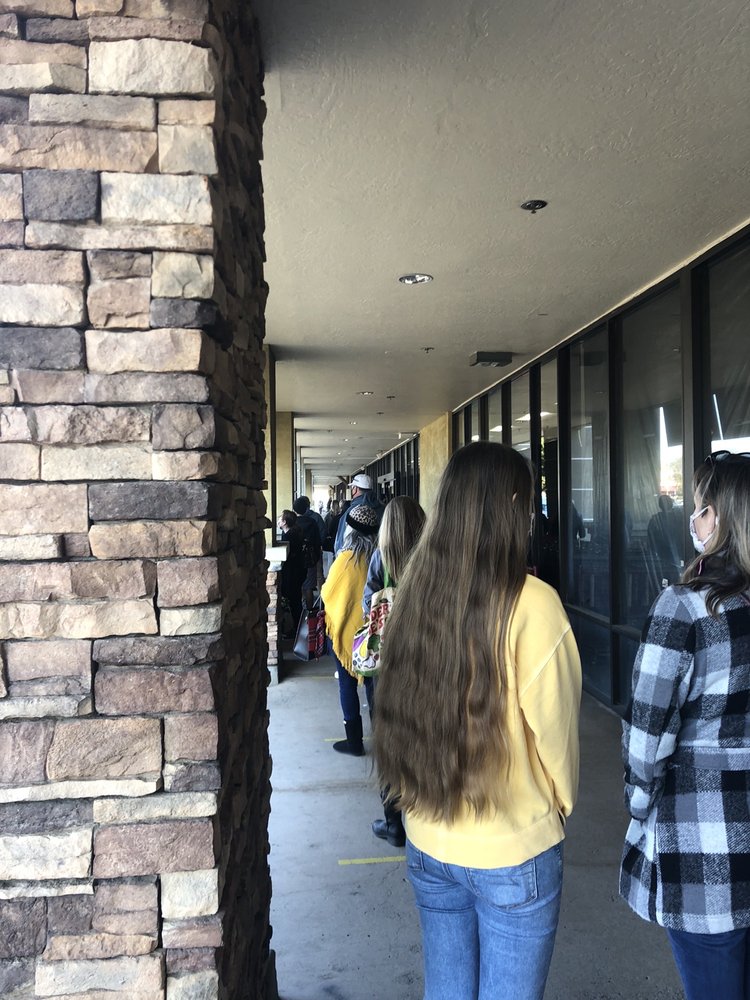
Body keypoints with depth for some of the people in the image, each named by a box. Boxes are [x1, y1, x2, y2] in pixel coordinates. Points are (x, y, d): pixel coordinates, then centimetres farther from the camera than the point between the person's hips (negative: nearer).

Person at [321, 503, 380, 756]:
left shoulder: (346, 559, -19)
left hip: (346, 628, -4)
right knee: (373, 681, 18)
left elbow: (327, 593, -8)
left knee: (347, 684, 8)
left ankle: (354, 740, 13)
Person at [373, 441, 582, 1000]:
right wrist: (562, 802, 6)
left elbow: (403, 712, 1)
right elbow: (554, 724, -12)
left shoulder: (416, 594, -8)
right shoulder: (530, 604, -21)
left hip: (427, 843, 5)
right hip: (514, 853, -4)